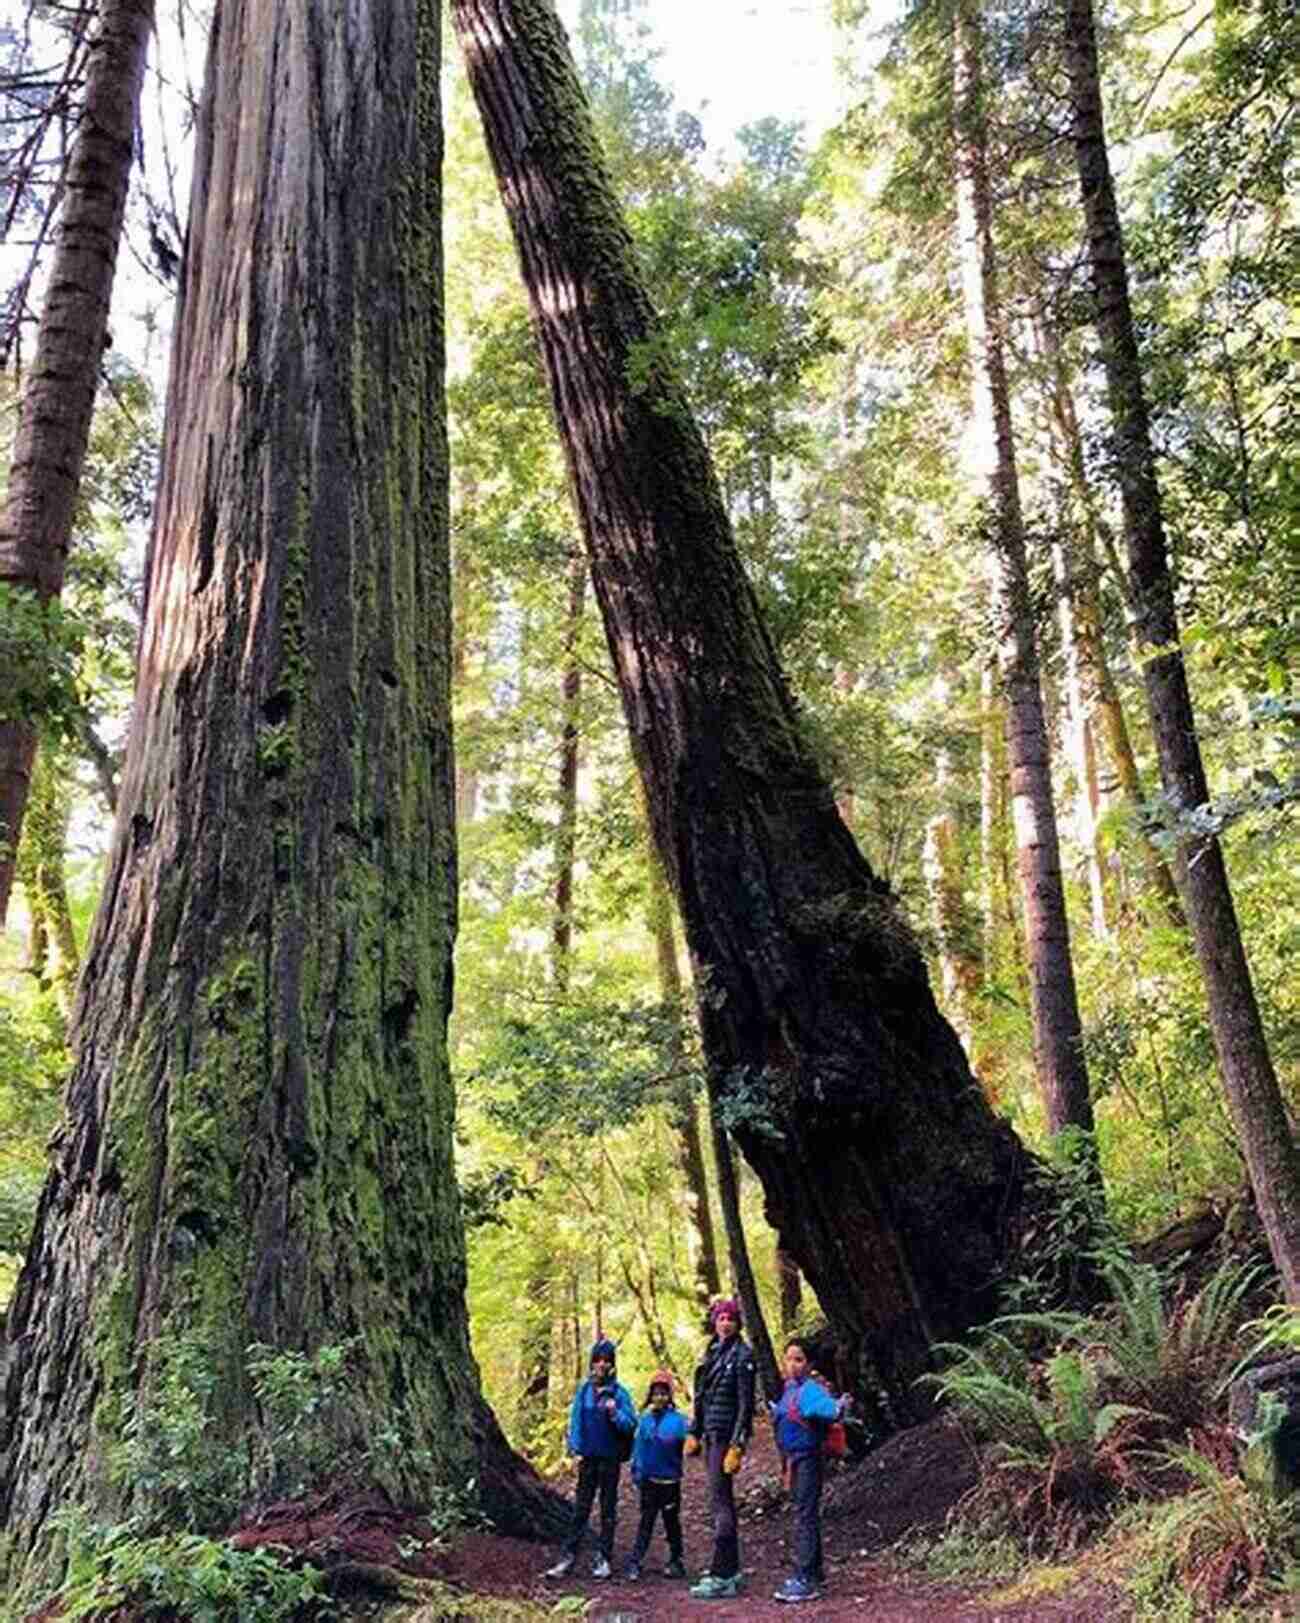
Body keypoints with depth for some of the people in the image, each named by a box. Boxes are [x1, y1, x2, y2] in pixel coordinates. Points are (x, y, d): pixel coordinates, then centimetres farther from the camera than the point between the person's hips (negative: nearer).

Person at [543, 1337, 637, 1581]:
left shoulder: (619, 1392, -6)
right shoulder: (583, 1391, 2)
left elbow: (630, 1425, -9)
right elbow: (575, 1421, 4)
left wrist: (615, 1412, -26)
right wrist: (576, 1449, -4)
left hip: (610, 1458, -2)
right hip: (588, 1458, 2)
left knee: (608, 1509, 7)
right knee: (580, 1508, 5)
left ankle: (604, 1559, 15)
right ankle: (569, 1557, 9)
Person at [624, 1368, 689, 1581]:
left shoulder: (677, 1418, -6)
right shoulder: (646, 1419, 5)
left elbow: (685, 1439, -16)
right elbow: (639, 1445, 8)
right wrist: (636, 1469, 3)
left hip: (670, 1479, -2)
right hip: (649, 1478, 2)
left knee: (671, 1520, 8)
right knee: (646, 1520, 5)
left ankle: (676, 1561, 20)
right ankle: (635, 1561, 6)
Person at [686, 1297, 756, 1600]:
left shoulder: (742, 1355, -10)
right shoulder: (712, 1352, 13)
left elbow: (746, 1403, -15)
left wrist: (737, 1445, -19)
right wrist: (695, 1433, 14)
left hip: (727, 1435, -8)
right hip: (711, 1435, 8)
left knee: (720, 1501, -9)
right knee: (722, 1501, 13)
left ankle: (721, 1577, -6)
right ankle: (731, 1569, 21)